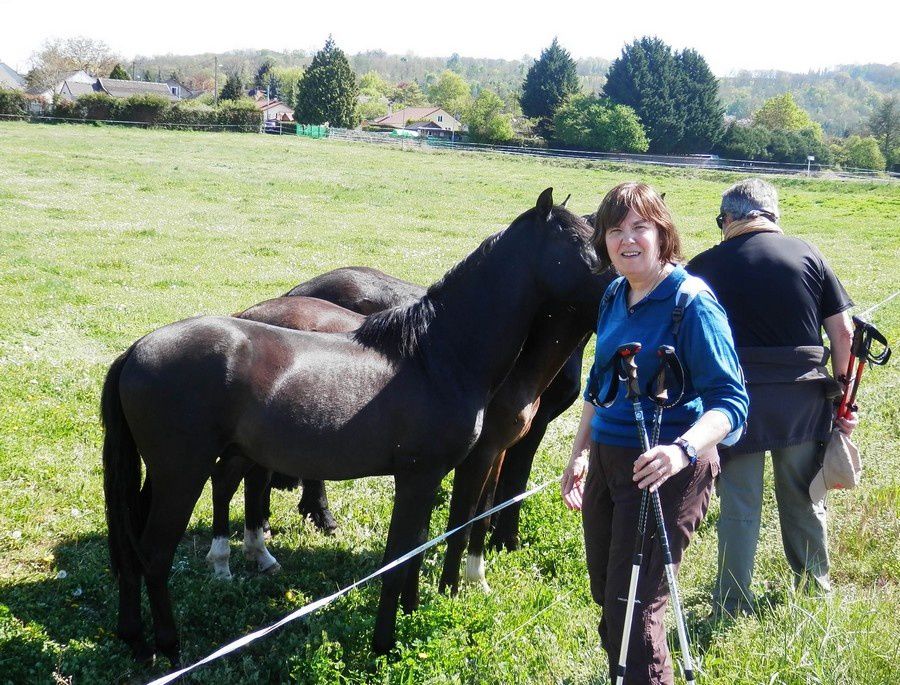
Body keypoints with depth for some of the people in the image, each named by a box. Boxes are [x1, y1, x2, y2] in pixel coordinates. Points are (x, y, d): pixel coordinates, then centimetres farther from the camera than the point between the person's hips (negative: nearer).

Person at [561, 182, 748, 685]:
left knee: (633, 609, -6)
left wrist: (684, 450, -39)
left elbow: (730, 401, -22)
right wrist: (581, 453, 18)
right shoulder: (615, 297, 8)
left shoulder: (692, 303, -16)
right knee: (606, 598, 18)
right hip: (606, 461, 8)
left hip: (663, 470, -8)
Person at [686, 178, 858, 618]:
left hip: (737, 396, -2)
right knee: (804, 499, 18)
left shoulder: (705, 266, -3)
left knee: (739, 507, 7)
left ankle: (732, 607, 14)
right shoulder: (807, 255, 3)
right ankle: (816, 588, 34)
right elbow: (843, 332, 2)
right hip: (803, 398, 2)